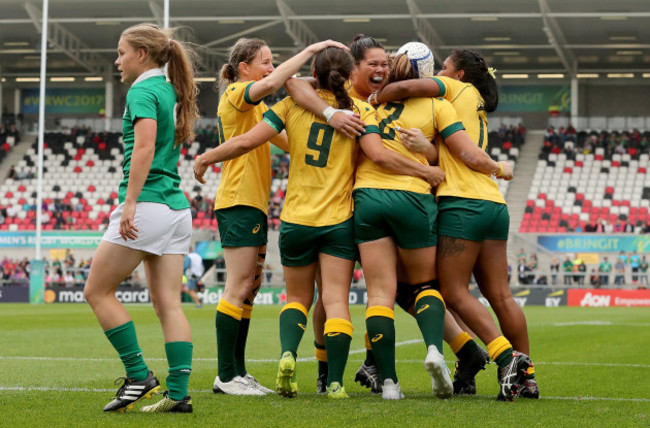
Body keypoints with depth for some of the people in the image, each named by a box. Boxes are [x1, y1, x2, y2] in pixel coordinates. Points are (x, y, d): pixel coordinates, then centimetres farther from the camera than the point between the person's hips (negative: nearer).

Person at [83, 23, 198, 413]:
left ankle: (139, 375, -1)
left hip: (147, 205, -9)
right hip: (178, 207, 9)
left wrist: (130, 202, -24)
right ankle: (179, 393, -2)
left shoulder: (142, 91, -8)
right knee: (169, 305, 4)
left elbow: (144, 147, -22)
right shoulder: (171, 92, 18)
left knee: (98, 291, 3)